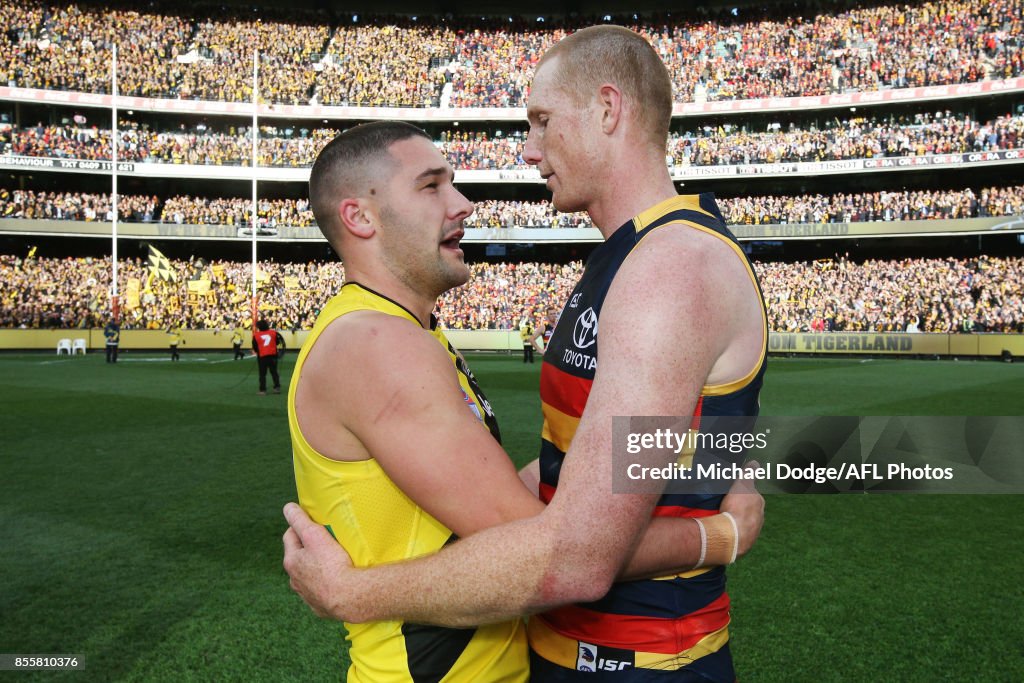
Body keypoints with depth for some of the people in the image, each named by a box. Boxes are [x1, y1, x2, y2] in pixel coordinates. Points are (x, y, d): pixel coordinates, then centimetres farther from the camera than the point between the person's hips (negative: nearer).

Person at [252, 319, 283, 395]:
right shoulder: (273, 333, -2)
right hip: (273, 355, 2)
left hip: (262, 356, -2)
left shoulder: (256, 335, -5)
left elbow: (254, 347, 1)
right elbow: (277, 342, 7)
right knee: (274, 372, 13)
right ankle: (277, 387, 11)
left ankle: (263, 390, 3)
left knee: (262, 374, 6)